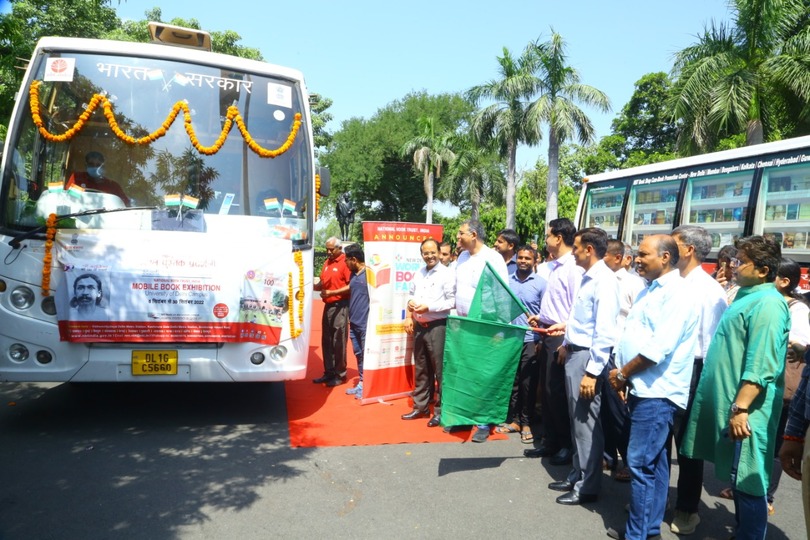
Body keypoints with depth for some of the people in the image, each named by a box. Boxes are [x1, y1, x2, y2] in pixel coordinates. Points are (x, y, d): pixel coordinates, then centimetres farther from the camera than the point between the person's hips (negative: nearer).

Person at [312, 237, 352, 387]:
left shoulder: (345, 263, -10)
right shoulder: (327, 263, 15)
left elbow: (351, 286, -18)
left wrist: (332, 292, -21)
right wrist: (312, 286, -1)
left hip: (340, 307, -8)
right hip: (328, 306, 8)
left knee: (338, 342, -2)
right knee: (326, 341, 12)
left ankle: (340, 375, 8)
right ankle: (329, 373, 22)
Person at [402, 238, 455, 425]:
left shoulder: (447, 273, -9)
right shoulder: (418, 273, 12)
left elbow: (452, 301, -15)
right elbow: (411, 294, 18)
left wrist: (428, 307, -20)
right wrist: (409, 316, 2)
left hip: (438, 327, -7)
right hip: (419, 326, 7)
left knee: (439, 370, -1)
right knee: (420, 368, 15)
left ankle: (440, 410, 10)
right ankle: (420, 406, 26)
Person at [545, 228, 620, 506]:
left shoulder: (604, 280, -17)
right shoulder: (588, 277, 11)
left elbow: (604, 331, -22)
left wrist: (592, 372, -24)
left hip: (588, 356, -9)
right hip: (574, 353, 9)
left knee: (586, 423, 2)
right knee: (576, 420, 18)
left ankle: (587, 487, 16)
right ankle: (577, 476, 32)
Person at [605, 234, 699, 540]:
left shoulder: (676, 293, -14)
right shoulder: (650, 290, 16)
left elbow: (659, 347, -22)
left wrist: (622, 373, -11)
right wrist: (624, 376, 6)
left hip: (656, 392, -9)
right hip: (643, 388, 9)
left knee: (641, 464, -5)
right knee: (653, 462, 16)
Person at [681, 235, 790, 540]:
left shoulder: (767, 304, -17)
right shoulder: (748, 296, 15)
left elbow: (761, 366, -24)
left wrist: (741, 407, -25)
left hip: (745, 410, -10)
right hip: (726, 403, 10)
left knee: (747, 481, 0)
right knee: (737, 477, 19)